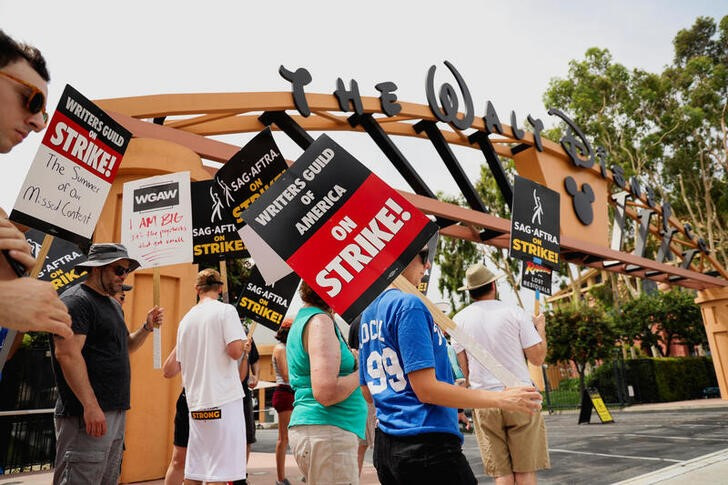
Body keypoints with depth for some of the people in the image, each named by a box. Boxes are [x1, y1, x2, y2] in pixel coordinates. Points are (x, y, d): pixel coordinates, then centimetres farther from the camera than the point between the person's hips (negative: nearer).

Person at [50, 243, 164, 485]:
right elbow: (67, 354, -21)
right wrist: (91, 406, -24)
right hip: (89, 414, -10)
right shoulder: (76, 300, -11)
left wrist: (147, 327, 7)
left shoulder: (113, 304, 18)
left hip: (116, 411, 10)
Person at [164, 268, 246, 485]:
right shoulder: (225, 310, -5)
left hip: (196, 403, 6)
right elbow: (236, 351, -17)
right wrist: (244, 344, 4)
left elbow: (170, 370, 17)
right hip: (224, 401, -6)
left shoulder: (186, 319, 12)